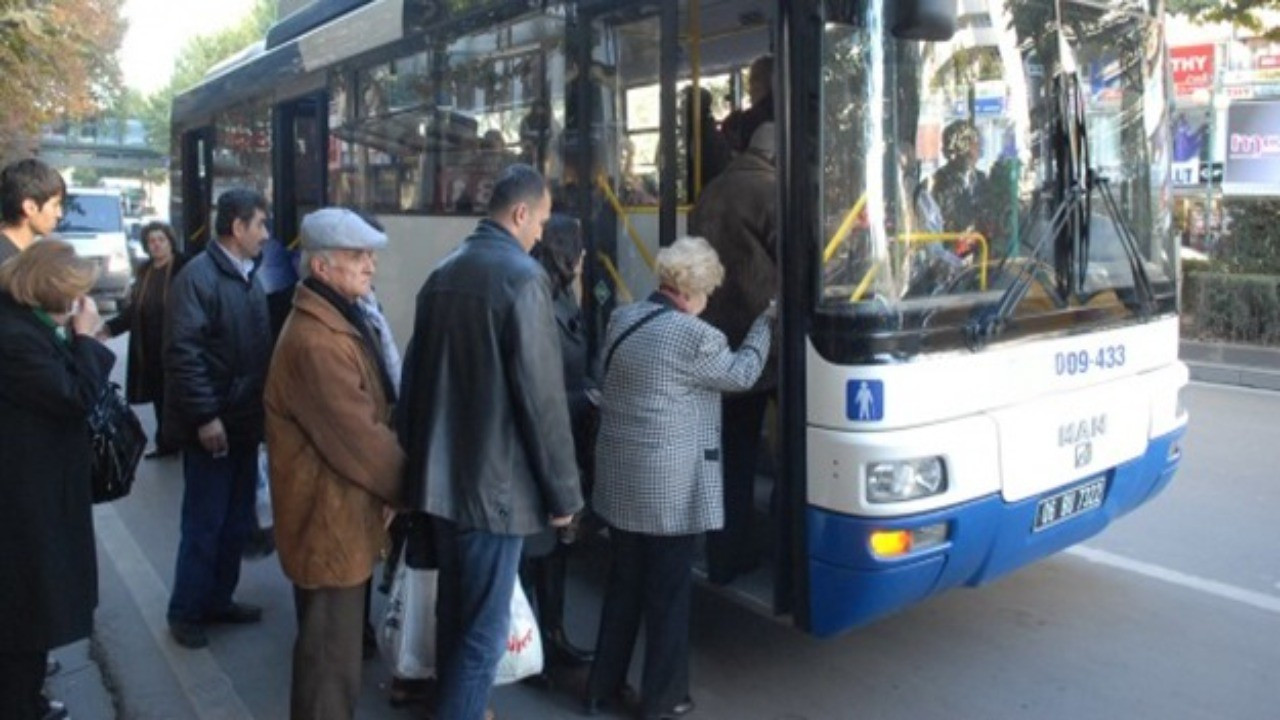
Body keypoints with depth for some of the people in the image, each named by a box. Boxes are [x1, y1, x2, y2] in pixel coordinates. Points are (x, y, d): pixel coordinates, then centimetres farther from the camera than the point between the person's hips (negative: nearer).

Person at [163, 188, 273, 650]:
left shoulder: (248, 278, 12)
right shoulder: (198, 276, -14)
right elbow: (182, 352, -20)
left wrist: (262, 408, 12)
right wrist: (205, 416, -22)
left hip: (246, 422, 8)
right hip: (212, 426, -8)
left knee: (237, 521, 16)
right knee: (204, 524, 3)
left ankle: (218, 600, 30)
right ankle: (185, 612, 19)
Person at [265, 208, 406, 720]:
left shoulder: (338, 321, 11)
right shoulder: (316, 341, -24)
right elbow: (359, 438, -24)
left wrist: (396, 485, 13)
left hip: (342, 512, 10)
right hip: (329, 520, -10)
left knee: (338, 646, 24)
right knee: (331, 657, 4)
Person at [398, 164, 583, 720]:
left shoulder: (443, 273, 9)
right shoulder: (523, 277, -15)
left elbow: (416, 374, 13)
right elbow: (542, 396, -17)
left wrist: (417, 457, 21)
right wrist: (563, 489, -9)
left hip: (442, 474, 8)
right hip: (496, 481, -8)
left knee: (453, 611, 22)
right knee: (484, 629, 2)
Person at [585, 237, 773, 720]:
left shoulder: (622, 319, 5)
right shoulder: (694, 335, -17)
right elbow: (741, 374, -1)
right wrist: (764, 324, 13)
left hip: (618, 480, 7)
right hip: (670, 488, -7)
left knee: (623, 584, 19)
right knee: (668, 592, 8)